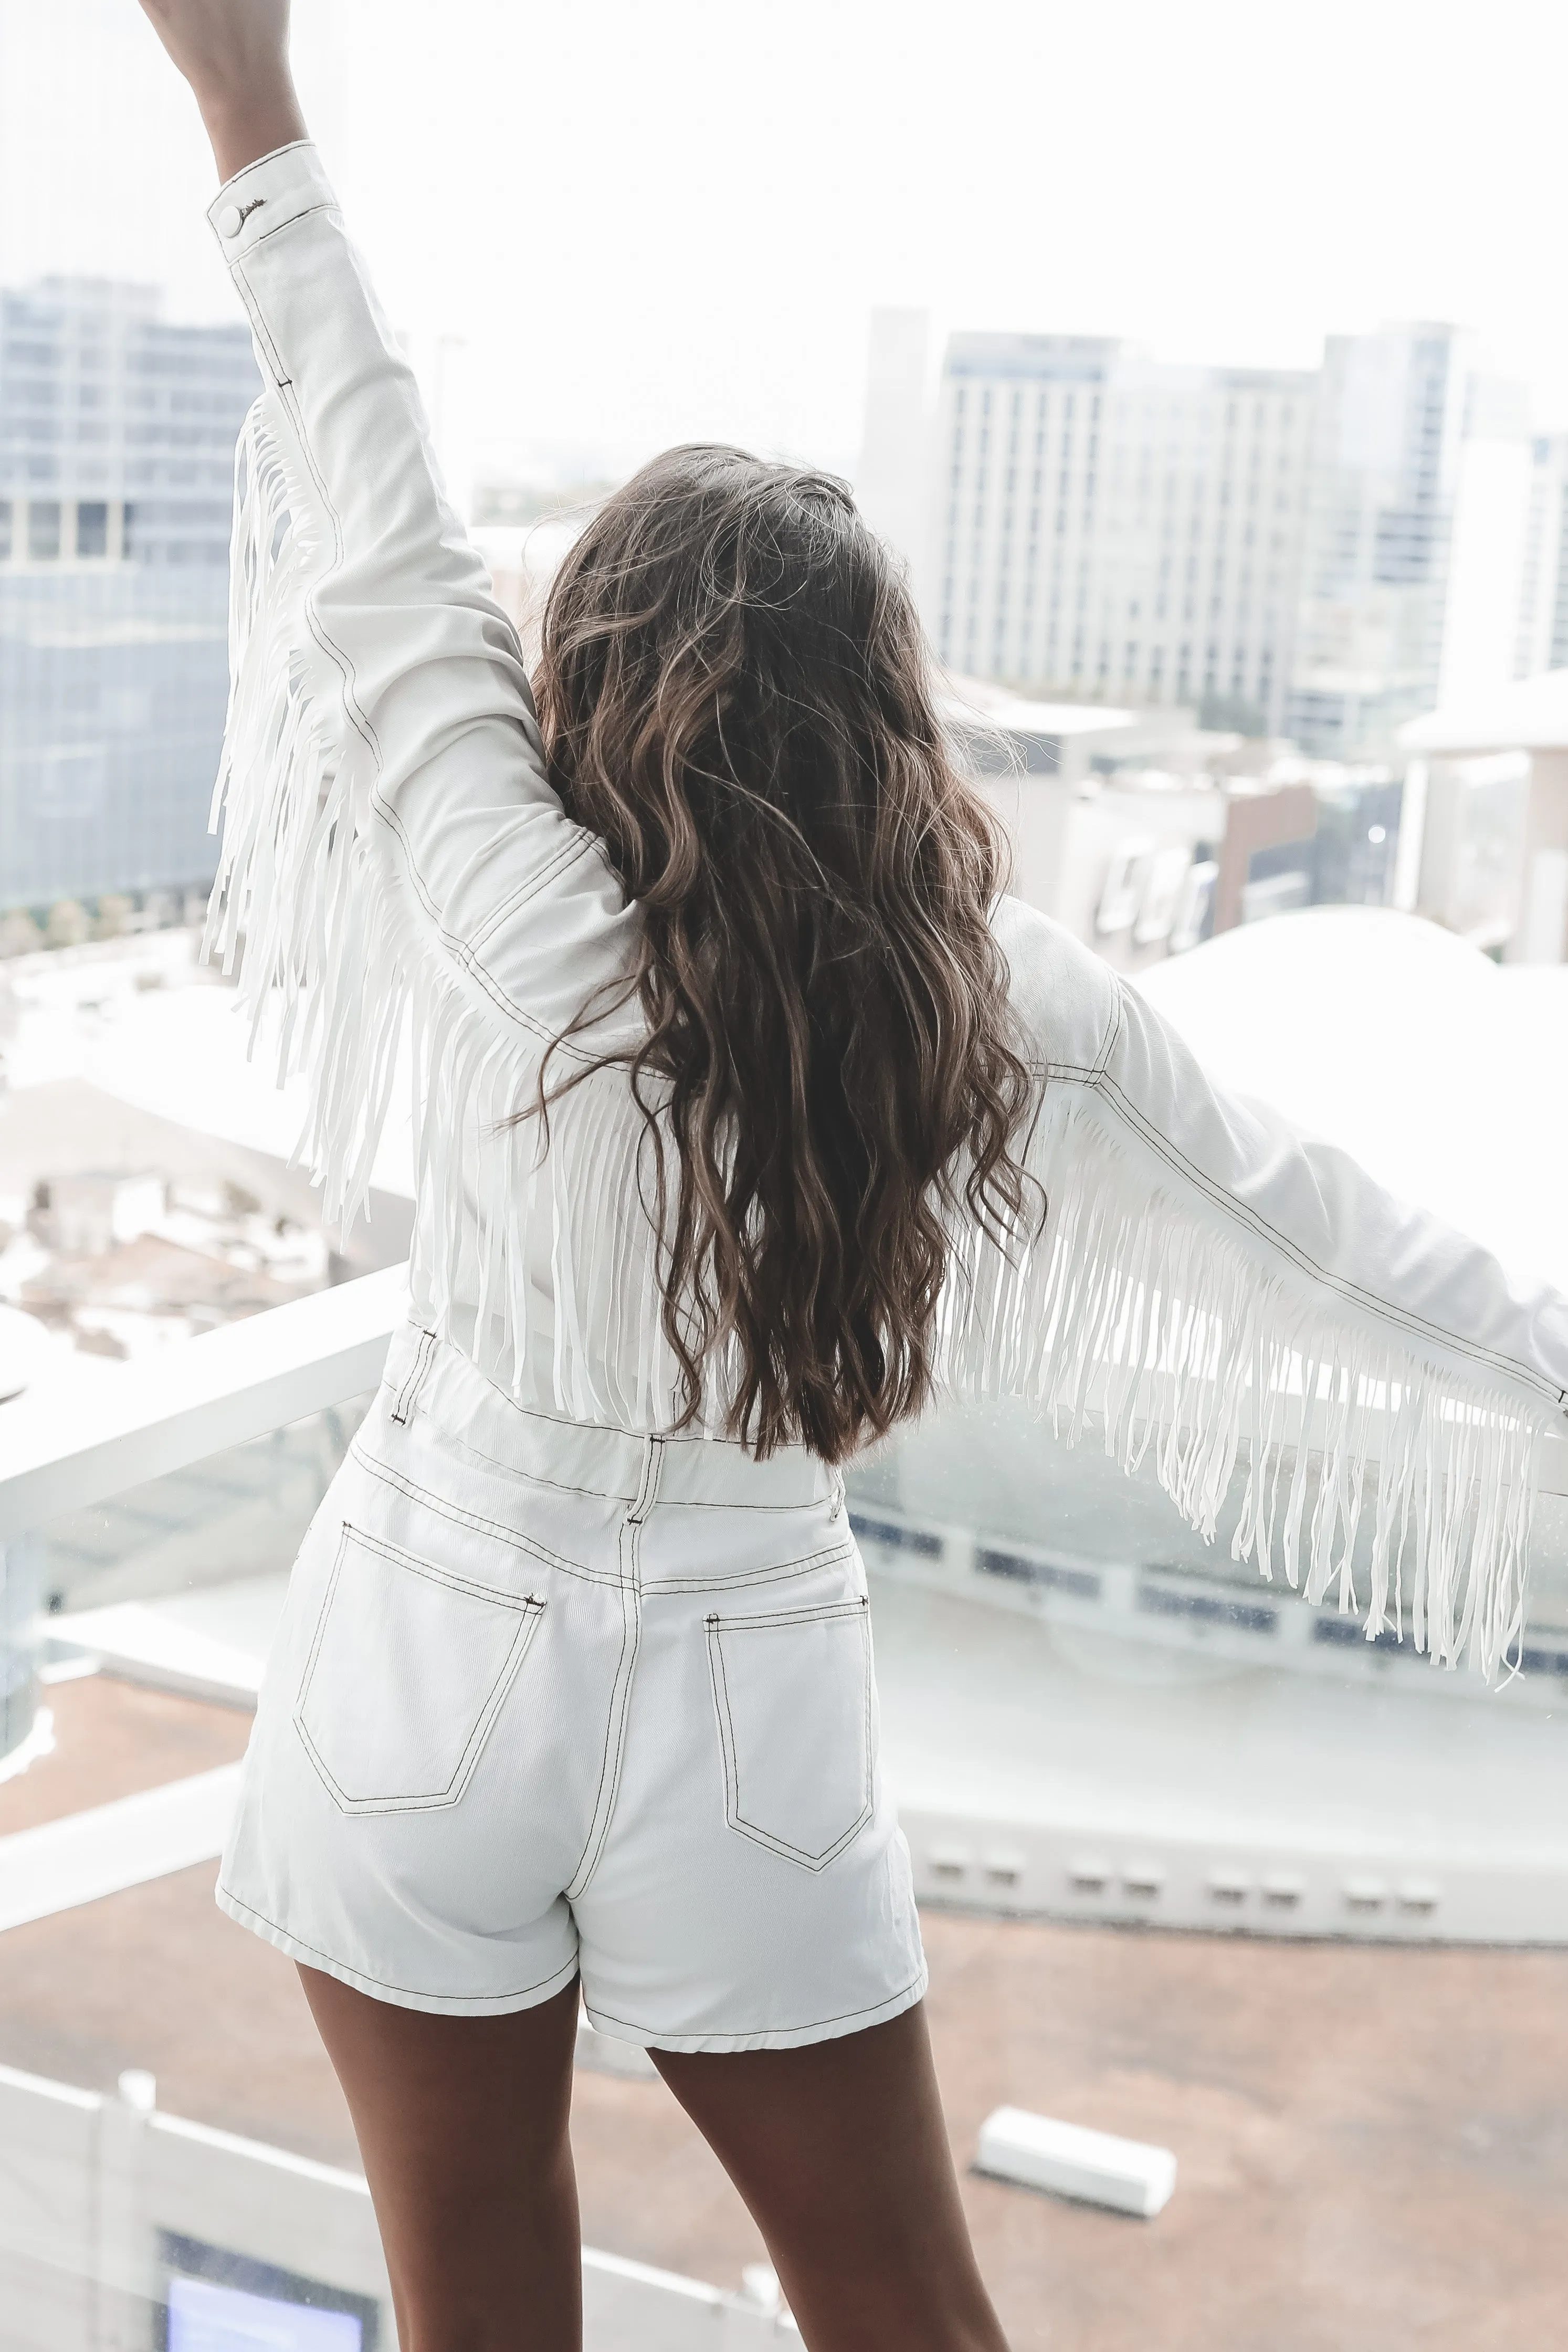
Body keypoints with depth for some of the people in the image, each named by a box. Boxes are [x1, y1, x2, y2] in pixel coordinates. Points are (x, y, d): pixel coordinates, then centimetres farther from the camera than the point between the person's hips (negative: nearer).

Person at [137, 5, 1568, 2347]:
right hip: (750, 1708, 2)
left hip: (440, 1660, -1)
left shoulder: (517, 922, -16)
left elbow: (387, 534, -7)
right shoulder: (999, 991, -9)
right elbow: (1297, 1210, 2)